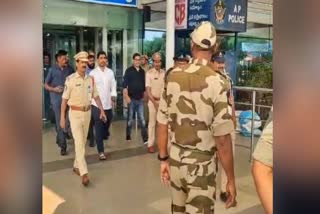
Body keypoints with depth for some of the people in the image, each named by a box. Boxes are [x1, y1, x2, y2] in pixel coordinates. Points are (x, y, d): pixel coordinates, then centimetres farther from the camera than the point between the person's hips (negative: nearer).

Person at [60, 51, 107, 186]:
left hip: (87, 113, 5)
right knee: (79, 142, -9)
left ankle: (76, 166, 29)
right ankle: (84, 173, -10)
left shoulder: (90, 79, 4)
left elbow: (96, 96, 11)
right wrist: (62, 117, -8)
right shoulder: (70, 79, -10)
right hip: (75, 113, -5)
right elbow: (64, 99, -7)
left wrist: (102, 110, 4)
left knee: (83, 141, 13)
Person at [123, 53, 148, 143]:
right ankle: (128, 136, 21)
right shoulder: (129, 70, -3)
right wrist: (126, 96, -13)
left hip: (140, 99, 3)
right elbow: (125, 85, -7)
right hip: (131, 98, -3)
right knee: (130, 119, 8)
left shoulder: (142, 71, 8)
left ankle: (145, 139, 0)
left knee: (142, 119, 0)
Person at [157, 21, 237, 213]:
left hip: (176, 159, 5)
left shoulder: (173, 76, -4)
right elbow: (222, 139, -16)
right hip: (202, 164, -4)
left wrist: (163, 159, 15)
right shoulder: (216, 82, -17)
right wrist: (231, 180, -5)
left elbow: (162, 124, 2)